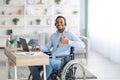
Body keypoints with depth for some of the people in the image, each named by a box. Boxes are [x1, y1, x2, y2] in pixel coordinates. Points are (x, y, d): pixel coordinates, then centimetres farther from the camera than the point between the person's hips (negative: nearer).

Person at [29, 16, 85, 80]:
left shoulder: (70, 34, 3)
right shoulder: (53, 35, 22)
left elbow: (82, 45, -9)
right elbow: (47, 48, 21)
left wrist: (68, 42, -19)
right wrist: (40, 47, -1)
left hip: (62, 61, -6)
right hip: (52, 59, 6)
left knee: (49, 62, -38)